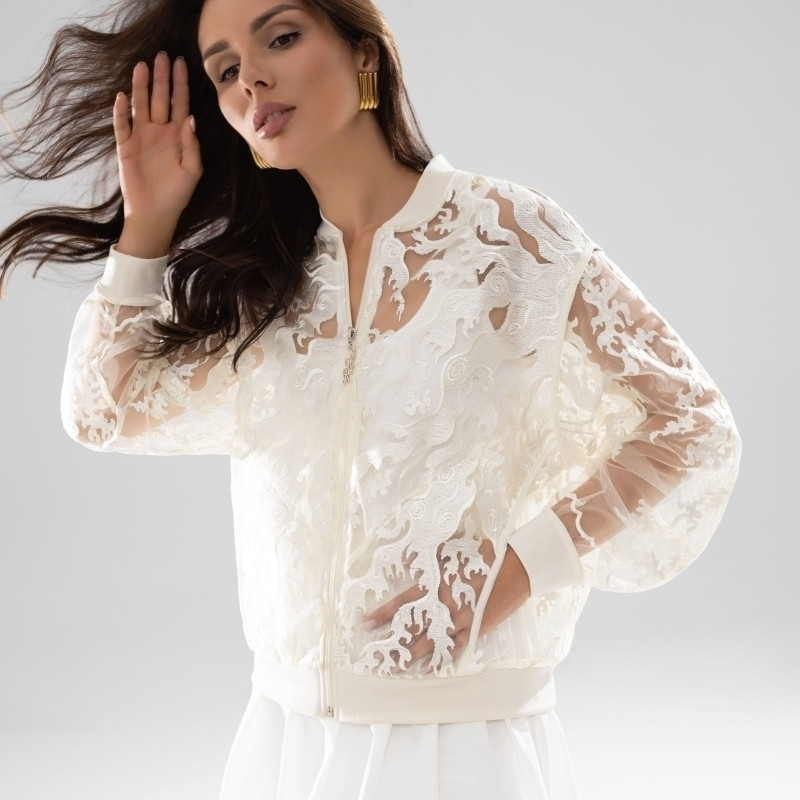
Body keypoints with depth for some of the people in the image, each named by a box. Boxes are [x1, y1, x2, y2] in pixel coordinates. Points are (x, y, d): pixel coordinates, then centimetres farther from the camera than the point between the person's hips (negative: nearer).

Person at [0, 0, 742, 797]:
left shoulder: (507, 231, -9)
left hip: (466, 734, -4)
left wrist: (519, 567, -16)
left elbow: (691, 426, -7)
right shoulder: (268, 280, 5)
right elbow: (106, 409, 10)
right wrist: (147, 223, 2)